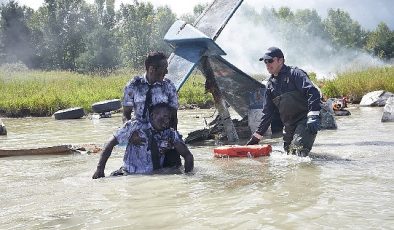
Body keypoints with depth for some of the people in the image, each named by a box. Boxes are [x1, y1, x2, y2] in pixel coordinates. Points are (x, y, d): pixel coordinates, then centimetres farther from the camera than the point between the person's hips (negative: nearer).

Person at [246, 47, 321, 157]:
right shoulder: (270, 84, 16)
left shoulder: (294, 73, -5)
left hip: (305, 121, -7)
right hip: (289, 125, 7)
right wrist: (257, 136, 17)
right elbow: (267, 113, 20)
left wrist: (313, 116, -32)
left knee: (298, 152, -23)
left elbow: (312, 92, -18)